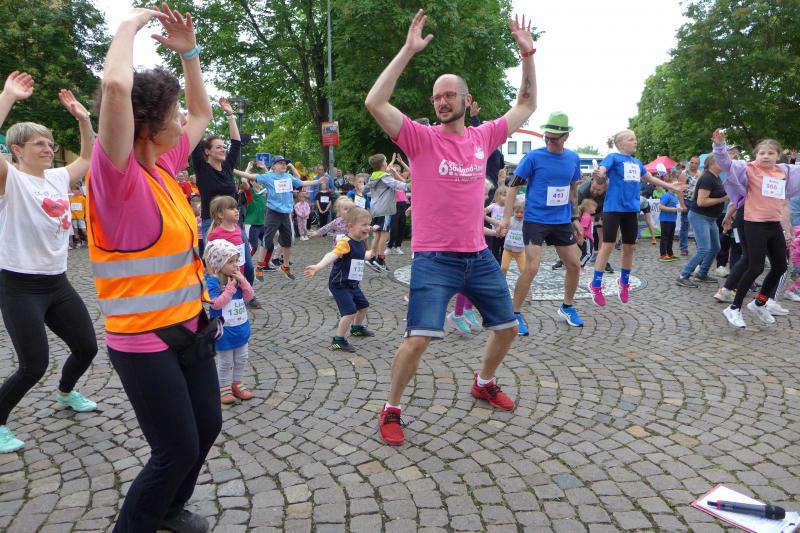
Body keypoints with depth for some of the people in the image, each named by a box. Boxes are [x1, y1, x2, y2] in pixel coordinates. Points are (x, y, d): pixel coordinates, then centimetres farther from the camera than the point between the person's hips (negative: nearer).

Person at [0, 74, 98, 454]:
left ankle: (65, 392, 45)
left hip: (58, 283, 7)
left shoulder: (58, 177, 7)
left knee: (87, 348, 14)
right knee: (34, 365, -7)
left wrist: (82, 118, 11)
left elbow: (89, 157, 22)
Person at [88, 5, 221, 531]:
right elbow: (115, 85, -35)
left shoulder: (164, 166, 4)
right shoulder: (118, 176, -18)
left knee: (207, 428, 20)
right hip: (143, 339, -8)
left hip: (189, 326, 8)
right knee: (177, 450, 2)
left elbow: (203, 112, 20)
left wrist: (189, 52, 12)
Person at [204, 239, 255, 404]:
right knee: (225, 362, 8)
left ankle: (237, 383, 33)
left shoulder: (237, 278, 1)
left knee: (241, 359, 17)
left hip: (241, 327, 7)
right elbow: (216, 303, -26)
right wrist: (230, 288, -24)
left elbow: (249, 296, 1)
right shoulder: (212, 281, -19)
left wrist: (242, 280, -12)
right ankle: (224, 388, 23)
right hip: (224, 331, -7)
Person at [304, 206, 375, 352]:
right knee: (350, 312, -17)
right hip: (339, 285, -9)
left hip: (353, 284, 9)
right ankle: (338, 341, -3)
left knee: (364, 306, 22)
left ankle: (357, 328, 50)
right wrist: (318, 267, -59)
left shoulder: (361, 242, 3)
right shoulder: (345, 243, -25)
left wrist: (369, 253, 48)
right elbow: (331, 255, -43)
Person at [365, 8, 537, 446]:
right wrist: (408, 50, -21)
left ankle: (483, 383, 43)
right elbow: (375, 103, -19)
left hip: (479, 256, 6)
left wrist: (527, 54, 8)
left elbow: (527, 105, 17)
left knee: (507, 327, 17)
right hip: (434, 259, -5)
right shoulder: (421, 138, -7)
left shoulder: (483, 136, 6)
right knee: (419, 339, -14)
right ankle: (391, 410, 9)